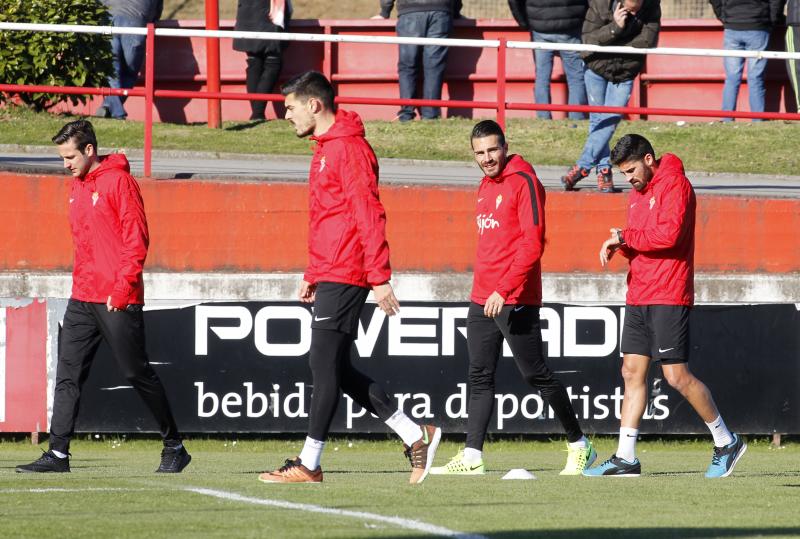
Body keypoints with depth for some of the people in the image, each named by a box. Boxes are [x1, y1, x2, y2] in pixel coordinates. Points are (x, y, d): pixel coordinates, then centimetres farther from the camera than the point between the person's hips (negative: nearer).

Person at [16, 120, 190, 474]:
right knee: (68, 374, -1)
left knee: (137, 374, -1)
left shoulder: (118, 181, -9)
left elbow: (137, 239, -13)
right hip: (82, 299, 8)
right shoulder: (77, 186, 16)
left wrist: (122, 287, -18)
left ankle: (174, 447, 11)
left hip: (117, 300, -8)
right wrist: (82, 282, 15)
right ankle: (58, 454, -4)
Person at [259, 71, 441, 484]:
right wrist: (311, 275, 25)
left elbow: (369, 216, -18)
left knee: (326, 366, -8)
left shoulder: (349, 149, -12)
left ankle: (309, 465, -6)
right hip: (329, 277, 11)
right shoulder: (324, 149, 19)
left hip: (344, 279, -11)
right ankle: (415, 436, 13)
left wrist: (379, 278, -21)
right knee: (334, 368, 9)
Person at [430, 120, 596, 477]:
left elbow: (532, 244, -18)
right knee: (480, 377, 3)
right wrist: (484, 291, 19)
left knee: (535, 374, -2)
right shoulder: (485, 186, 16)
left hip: (514, 301, -8)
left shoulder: (524, 182, -10)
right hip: (482, 300, 8)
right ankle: (472, 457, 1)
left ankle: (579, 446, 10)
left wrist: (504, 290, -23)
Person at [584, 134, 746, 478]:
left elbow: (669, 233, -22)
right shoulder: (637, 194, 18)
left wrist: (625, 237, -13)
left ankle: (726, 443, 6)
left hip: (668, 297, -9)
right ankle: (625, 457, 3)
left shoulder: (674, 184, -10)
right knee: (632, 371, 3)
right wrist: (620, 245, 2)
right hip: (638, 296, 9)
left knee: (677, 375, -8)